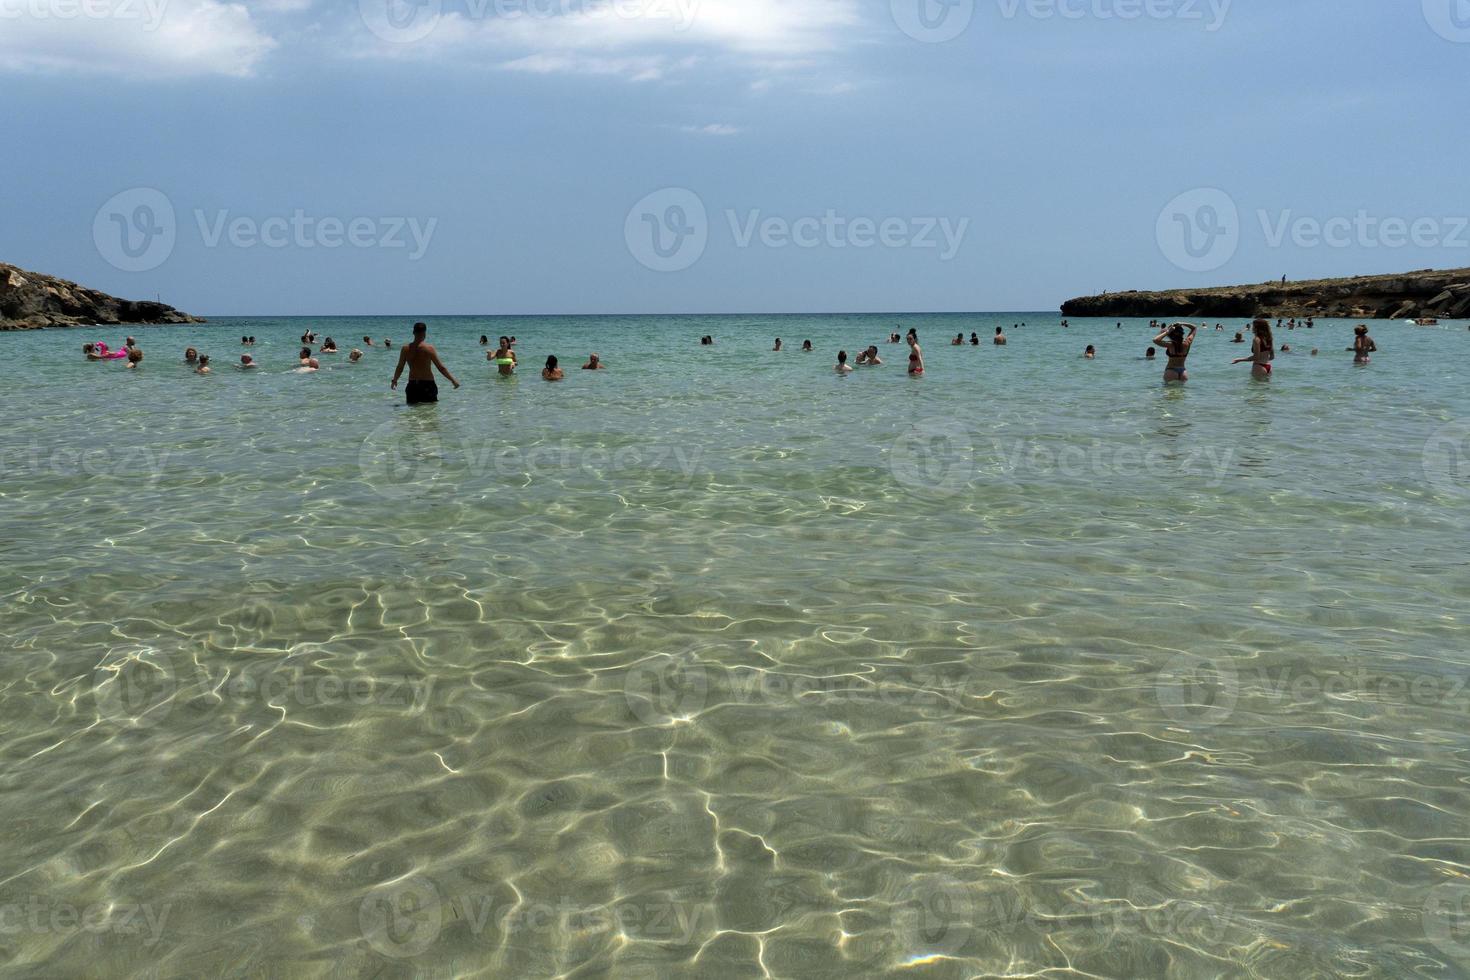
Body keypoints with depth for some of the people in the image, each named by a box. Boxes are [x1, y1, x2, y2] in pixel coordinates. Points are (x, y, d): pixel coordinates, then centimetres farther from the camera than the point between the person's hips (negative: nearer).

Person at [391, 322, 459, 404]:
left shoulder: (406, 349, 1)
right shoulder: (429, 348, -11)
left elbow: (400, 368, 10)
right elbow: (441, 368, -11)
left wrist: (394, 380, 27)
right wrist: (453, 380, -3)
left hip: (412, 385, 4)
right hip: (427, 385, -4)